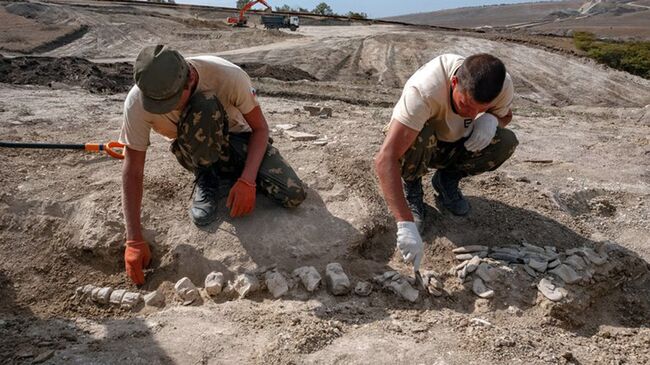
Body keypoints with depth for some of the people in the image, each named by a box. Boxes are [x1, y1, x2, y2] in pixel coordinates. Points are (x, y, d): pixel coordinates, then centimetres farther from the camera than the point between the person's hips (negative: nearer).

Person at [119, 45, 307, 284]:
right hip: (192, 153, -1)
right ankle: (205, 179, -10)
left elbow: (260, 128, -17)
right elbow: (133, 172, -21)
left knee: (293, 196, -22)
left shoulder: (229, 76, -31)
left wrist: (247, 181, -30)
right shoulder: (137, 102, -27)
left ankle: (232, 173, 7)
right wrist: (134, 241, -24)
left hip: (237, 141, 1)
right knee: (204, 104, -37)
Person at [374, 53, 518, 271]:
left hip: (456, 145, 4)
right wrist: (406, 224, -53)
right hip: (415, 142, -4)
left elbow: (505, 114, 2)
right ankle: (411, 187, -5)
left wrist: (491, 119, -25)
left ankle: (446, 181, 4)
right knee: (419, 137, -38)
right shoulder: (424, 90, -40)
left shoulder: (503, 85, -24)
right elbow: (385, 159, -47)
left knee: (507, 142, -22)